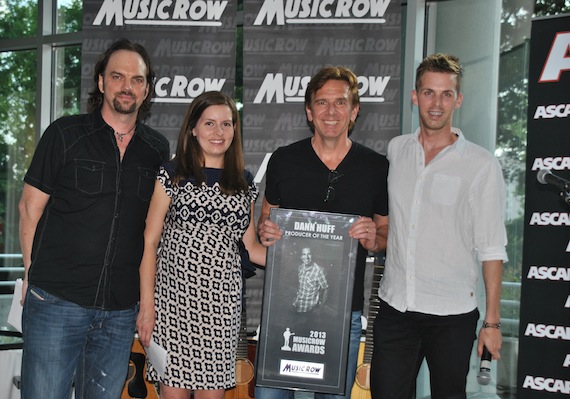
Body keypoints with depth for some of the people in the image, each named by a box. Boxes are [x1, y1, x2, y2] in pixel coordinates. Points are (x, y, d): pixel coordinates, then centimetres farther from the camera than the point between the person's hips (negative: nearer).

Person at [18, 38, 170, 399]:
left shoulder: (158, 149, 9)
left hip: (121, 310, 3)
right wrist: (34, 274, -2)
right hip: (56, 301, -3)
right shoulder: (65, 134, 1)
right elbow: (31, 207, 3)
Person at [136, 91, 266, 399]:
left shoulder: (244, 183, 12)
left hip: (222, 302, 3)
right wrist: (147, 306, -6)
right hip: (174, 296, -2)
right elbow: (150, 242, 0)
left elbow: (251, 247, 15)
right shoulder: (173, 174, 2)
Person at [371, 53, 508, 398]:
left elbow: (492, 249, -5)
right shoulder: (395, 150, 6)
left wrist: (492, 321, -6)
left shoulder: (482, 165, -6)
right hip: (395, 308, 3)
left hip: (452, 316, -3)